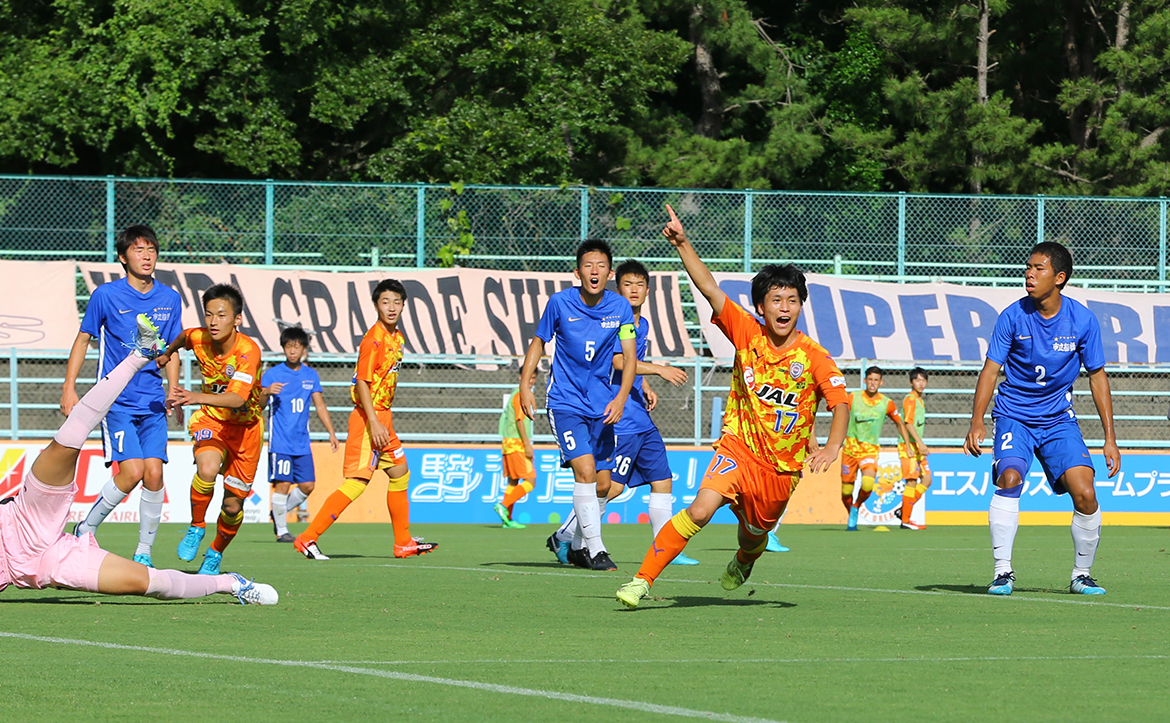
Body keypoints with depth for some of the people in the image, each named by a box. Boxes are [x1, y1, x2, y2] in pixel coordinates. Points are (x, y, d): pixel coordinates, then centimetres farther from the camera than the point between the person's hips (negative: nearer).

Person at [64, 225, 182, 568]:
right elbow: (83, 339, 5)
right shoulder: (106, 295, -4)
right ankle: (85, 530, 3)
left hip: (153, 403, 4)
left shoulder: (170, 299, 7)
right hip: (116, 400, -4)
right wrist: (69, 388, 0)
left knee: (154, 473, -8)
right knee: (132, 471, -18)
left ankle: (144, 553, 5)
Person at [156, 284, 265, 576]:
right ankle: (196, 527, -7)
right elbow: (182, 337, 12)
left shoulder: (248, 350, -30)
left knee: (233, 505, 4)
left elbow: (238, 398, -45)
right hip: (210, 420, 2)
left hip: (245, 426, -2)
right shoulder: (198, 339, -16)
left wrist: (198, 397, -59)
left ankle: (215, 554, 33)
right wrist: (166, 353, 31)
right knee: (207, 468, -32)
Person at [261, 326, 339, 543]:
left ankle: (279, 513, 24)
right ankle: (281, 530, 1)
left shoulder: (311, 375, 11)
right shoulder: (272, 374, -2)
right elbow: (259, 404, -7)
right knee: (283, 483, -10)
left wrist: (331, 433, 11)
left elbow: (320, 405, 16)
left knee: (307, 485, 2)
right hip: (280, 441, -5)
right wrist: (266, 393, -30)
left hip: (302, 443, 5)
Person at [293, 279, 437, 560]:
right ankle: (307, 538, -15)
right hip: (368, 417, -10)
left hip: (383, 417, 10)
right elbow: (362, 382, -20)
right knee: (356, 482, -14)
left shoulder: (397, 338, 14)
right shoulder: (374, 339, -15)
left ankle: (403, 543, 27)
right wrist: (374, 423, -25)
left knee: (400, 473, 16)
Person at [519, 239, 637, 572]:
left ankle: (577, 545, 26)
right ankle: (595, 550, -14)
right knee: (585, 470, -19)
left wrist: (620, 398, -13)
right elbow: (538, 342, 6)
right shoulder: (560, 303, -8)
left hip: (601, 405, 3)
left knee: (602, 485, 6)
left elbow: (629, 358, 0)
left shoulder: (620, 308, -3)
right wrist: (525, 385, -3)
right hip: (565, 402, -3)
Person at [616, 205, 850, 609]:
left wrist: (831, 448, -36)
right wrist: (682, 243, -23)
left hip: (783, 466, 1)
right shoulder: (747, 335, -7)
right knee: (700, 510, -23)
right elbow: (709, 289, -13)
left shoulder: (814, 357, -12)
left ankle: (742, 563, 56)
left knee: (755, 534, 16)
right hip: (739, 447, -1)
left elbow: (840, 403, -19)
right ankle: (643, 580, -17)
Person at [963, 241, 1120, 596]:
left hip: (1059, 418, 1)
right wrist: (976, 423, -20)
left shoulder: (1082, 320, -8)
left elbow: (1097, 377, 1)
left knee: (1085, 494, -14)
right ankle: (1003, 572, -18)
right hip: (1014, 416, -1)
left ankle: (1082, 575, 8)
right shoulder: (1013, 317, -10)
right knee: (1010, 478, -27)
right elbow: (990, 370, -7)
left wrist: (1110, 438, -1)